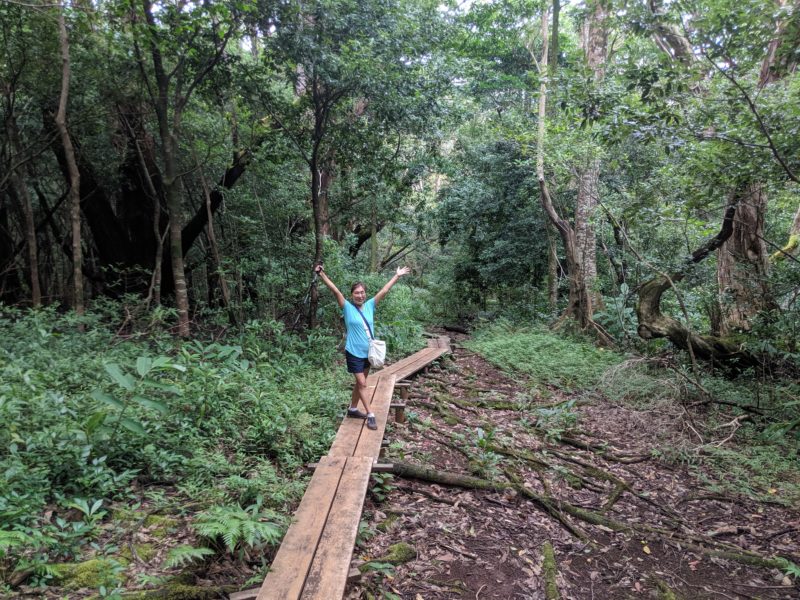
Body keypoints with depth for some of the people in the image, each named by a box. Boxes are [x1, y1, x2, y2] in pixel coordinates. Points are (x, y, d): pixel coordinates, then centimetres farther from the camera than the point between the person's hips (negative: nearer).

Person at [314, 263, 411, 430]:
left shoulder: (369, 305, 2)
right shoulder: (347, 307, -10)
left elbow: (384, 291, 6)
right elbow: (335, 290, -20)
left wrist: (397, 275, 10)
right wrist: (321, 274, -30)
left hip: (368, 352, 5)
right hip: (354, 353, -5)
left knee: (360, 382, 15)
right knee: (362, 383, -2)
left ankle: (352, 409, 30)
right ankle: (370, 415, 5)